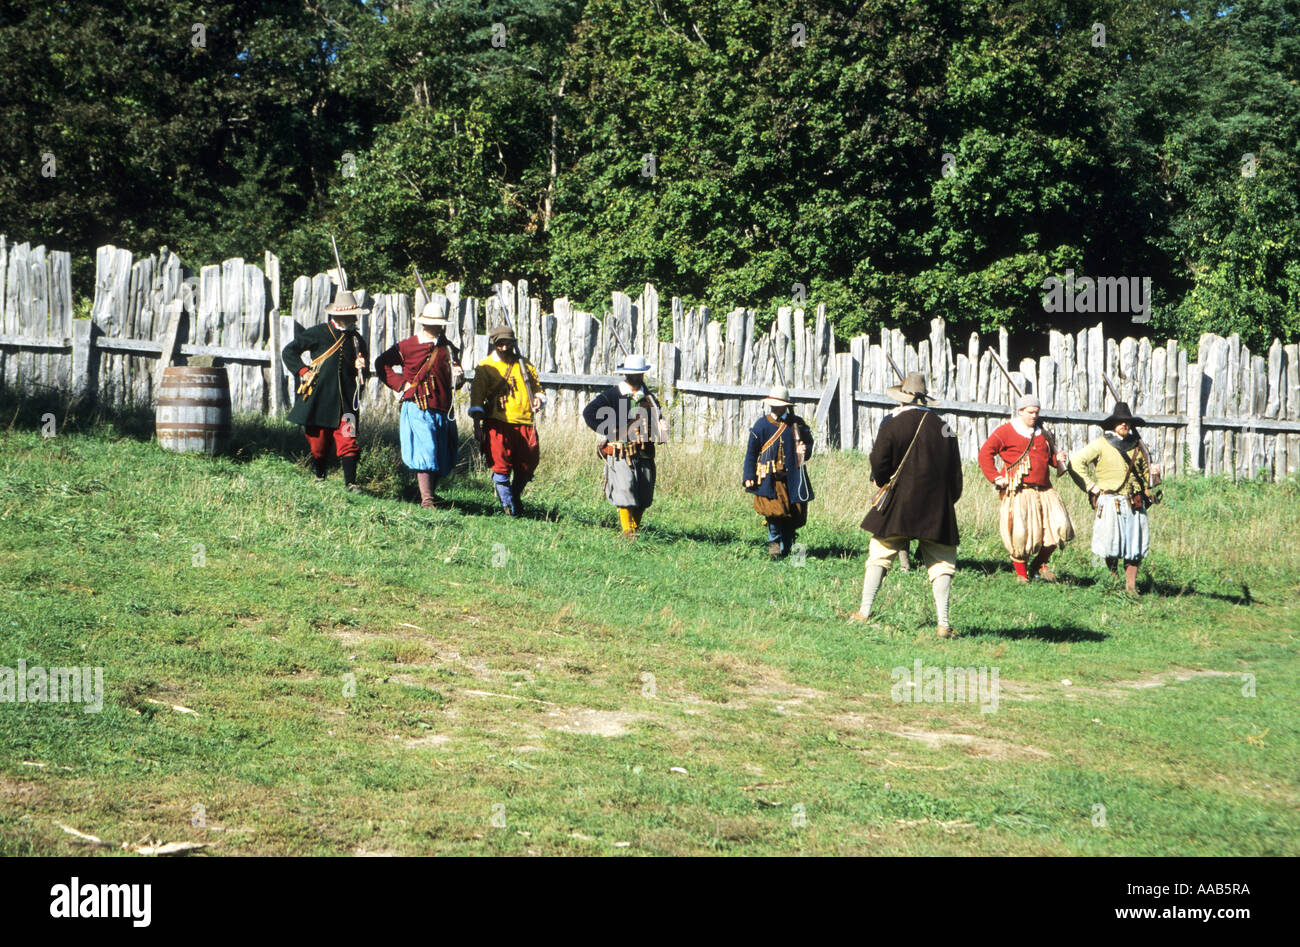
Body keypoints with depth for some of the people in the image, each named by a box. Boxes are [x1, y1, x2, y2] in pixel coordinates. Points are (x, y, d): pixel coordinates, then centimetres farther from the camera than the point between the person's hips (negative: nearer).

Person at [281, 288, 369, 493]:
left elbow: (362, 375, 23)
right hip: (319, 398, -2)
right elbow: (289, 352, 6)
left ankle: (350, 482, -11)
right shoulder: (318, 334, 0)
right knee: (319, 443, 6)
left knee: (348, 440, -11)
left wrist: (360, 369, -1)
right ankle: (320, 476, 30)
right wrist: (302, 371, -5)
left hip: (345, 401, 2)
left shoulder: (357, 340, 11)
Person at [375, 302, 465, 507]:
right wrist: (400, 384, 0)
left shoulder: (447, 349, 13)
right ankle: (426, 497, -17)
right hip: (417, 408, -4)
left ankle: (430, 492, 23)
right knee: (424, 450, -14)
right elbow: (382, 363, 8)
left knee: (444, 456, 7)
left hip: (442, 408, 4)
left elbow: (455, 381, 19)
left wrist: (458, 376, -5)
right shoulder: (407, 346, 3)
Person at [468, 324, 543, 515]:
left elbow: (536, 388, 28)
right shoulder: (485, 367, 5)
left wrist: (538, 398, 3)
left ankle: (516, 498, 30)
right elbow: (477, 397, 2)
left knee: (527, 467, 6)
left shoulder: (525, 365, 17)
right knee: (501, 467, -9)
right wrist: (477, 424, -6)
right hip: (498, 424, -4)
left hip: (524, 424, 4)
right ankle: (508, 506, -2)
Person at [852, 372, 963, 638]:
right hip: (937, 509, 2)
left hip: (898, 506, -2)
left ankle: (865, 611, 12)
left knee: (879, 555, 11)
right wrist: (948, 500, 18)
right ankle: (943, 623, -2)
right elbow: (955, 472, 6)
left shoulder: (891, 427, -6)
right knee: (941, 562, 5)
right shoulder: (943, 428, 3)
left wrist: (884, 485, 13)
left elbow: (879, 464, -8)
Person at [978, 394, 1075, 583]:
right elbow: (985, 453, -2)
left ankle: (1040, 563, 12)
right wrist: (995, 477, -9)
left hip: (1044, 490, 5)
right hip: (1019, 492, -5)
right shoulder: (1005, 431, 1)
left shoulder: (1042, 433, 19)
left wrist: (1057, 459, 9)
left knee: (1060, 526, -8)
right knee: (1021, 533, -9)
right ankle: (1021, 573, 9)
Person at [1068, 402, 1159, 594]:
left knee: (1135, 546, 1)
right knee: (1111, 545, -5)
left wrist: (1153, 474, 1)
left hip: (1135, 504, 4)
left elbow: (1145, 473, 24)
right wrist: (1090, 485, -4)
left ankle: (1131, 585, 8)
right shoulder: (1102, 445, 0)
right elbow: (1076, 461, -1)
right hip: (1111, 503, -4)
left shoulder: (1138, 446, 14)